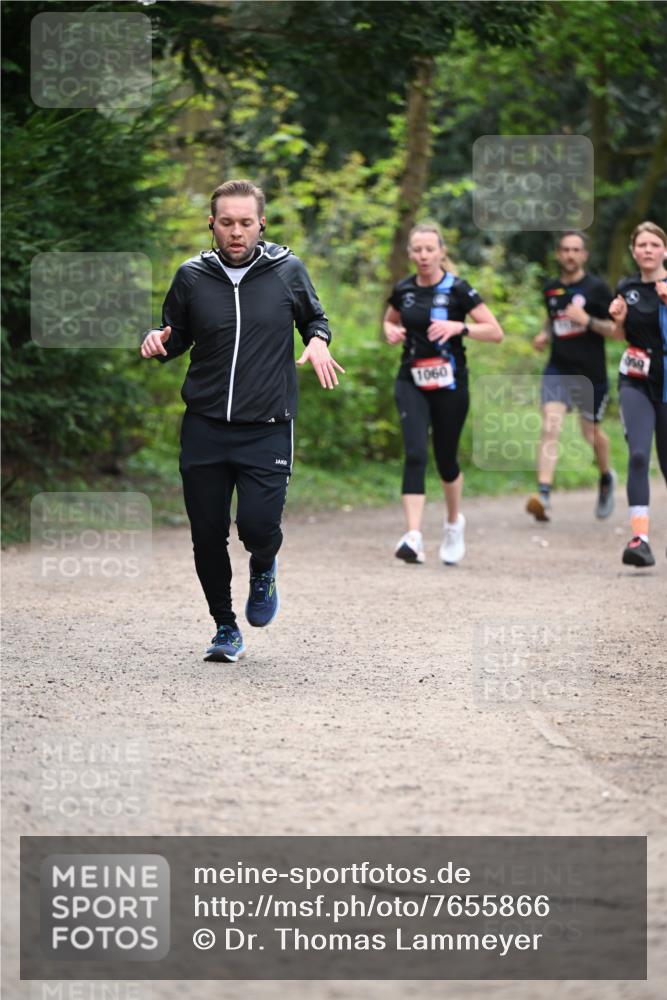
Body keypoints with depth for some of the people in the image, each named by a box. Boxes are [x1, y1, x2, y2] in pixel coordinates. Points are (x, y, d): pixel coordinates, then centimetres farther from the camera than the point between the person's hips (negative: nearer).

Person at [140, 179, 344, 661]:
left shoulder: (288, 270, 0)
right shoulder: (192, 277, 2)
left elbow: (315, 318, 15)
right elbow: (177, 337, 15)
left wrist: (318, 341, -7)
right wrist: (158, 342, -8)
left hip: (267, 427, -2)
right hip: (204, 427, 2)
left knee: (259, 523, -16)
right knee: (208, 534, 2)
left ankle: (264, 569, 21)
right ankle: (226, 627, 22)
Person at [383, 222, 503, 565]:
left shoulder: (457, 289, -7)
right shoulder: (403, 290, 4)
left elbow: (495, 332, -9)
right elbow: (389, 321, 24)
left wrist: (459, 327, -24)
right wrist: (391, 331, 1)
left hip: (450, 385, -2)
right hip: (412, 382, 2)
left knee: (445, 460, 10)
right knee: (415, 455, -16)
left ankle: (454, 523, 38)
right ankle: (413, 537, -24)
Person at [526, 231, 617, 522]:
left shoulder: (597, 288, -5)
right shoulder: (551, 289, 9)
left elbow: (616, 330, -5)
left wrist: (588, 321, -21)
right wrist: (544, 335, 8)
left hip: (591, 373, -2)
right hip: (557, 370, 2)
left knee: (591, 432, 12)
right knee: (550, 427, -15)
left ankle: (606, 478, 43)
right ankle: (543, 496, -26)